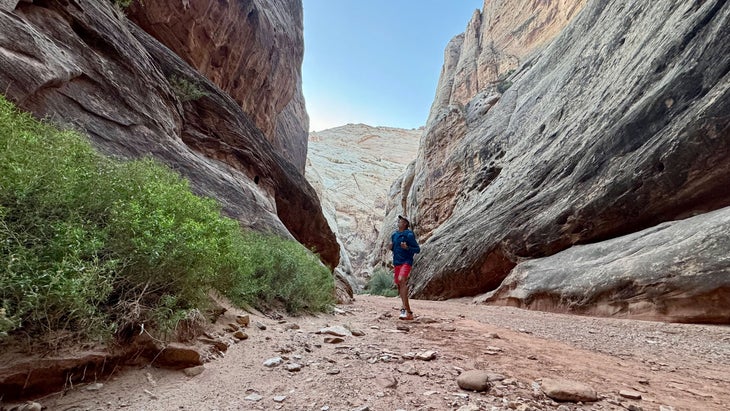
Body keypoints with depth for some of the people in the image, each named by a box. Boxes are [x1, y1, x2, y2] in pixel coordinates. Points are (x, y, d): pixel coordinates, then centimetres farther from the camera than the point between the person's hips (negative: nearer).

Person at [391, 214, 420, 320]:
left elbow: (418, 249, -7)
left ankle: (405, 308, -26)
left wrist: (407, 248, -23)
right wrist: (391, 247, 3)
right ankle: (408, 311, 24)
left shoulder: (409, 235, -7)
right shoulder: (394, 235, 13)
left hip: (406, 261, -7)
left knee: (401, 280, -28)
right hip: (396, 262, 8)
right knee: (398, 284, 9)